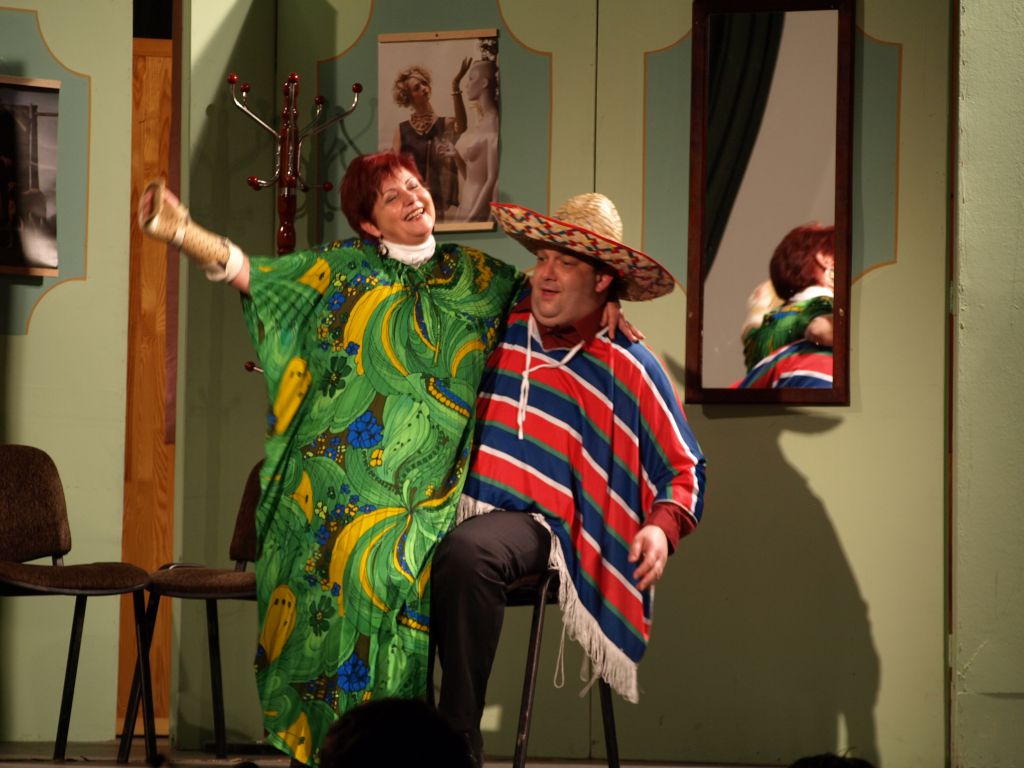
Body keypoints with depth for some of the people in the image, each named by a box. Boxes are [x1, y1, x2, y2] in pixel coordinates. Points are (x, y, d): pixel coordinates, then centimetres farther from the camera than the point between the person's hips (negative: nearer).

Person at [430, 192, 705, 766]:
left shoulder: (627, 368, 4)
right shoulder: (500, 327, 14)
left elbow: (683, 468, 10)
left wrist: (663, 526, -9)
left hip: (534, 520, -4)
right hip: (457, 503, 4)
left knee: (468, 553, -38)